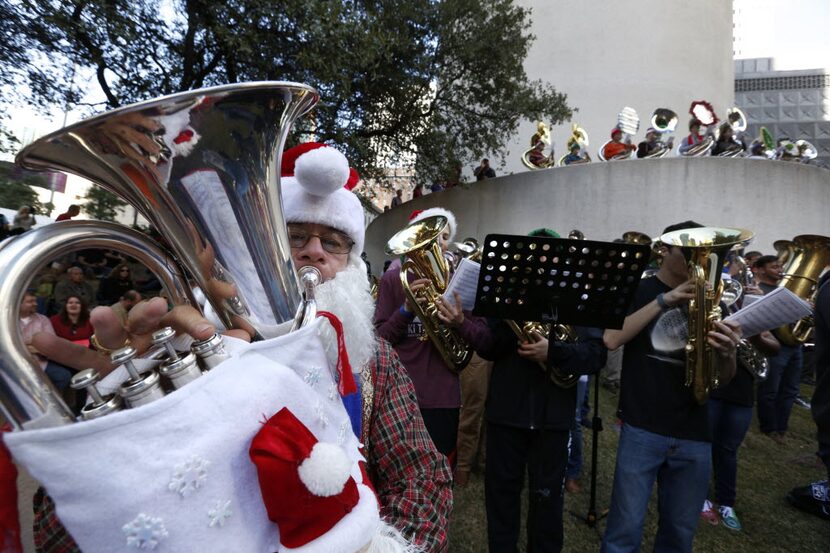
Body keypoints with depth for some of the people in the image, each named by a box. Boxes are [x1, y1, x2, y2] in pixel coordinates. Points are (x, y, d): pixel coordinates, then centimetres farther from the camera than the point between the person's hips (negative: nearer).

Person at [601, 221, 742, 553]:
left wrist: (727, 352, -16)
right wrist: (663, 301, -19)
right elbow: (611, 340, -17)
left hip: (694, 436, 4)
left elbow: (722, 380, 7)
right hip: (642, 429, -4)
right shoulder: (638, 290, 0)